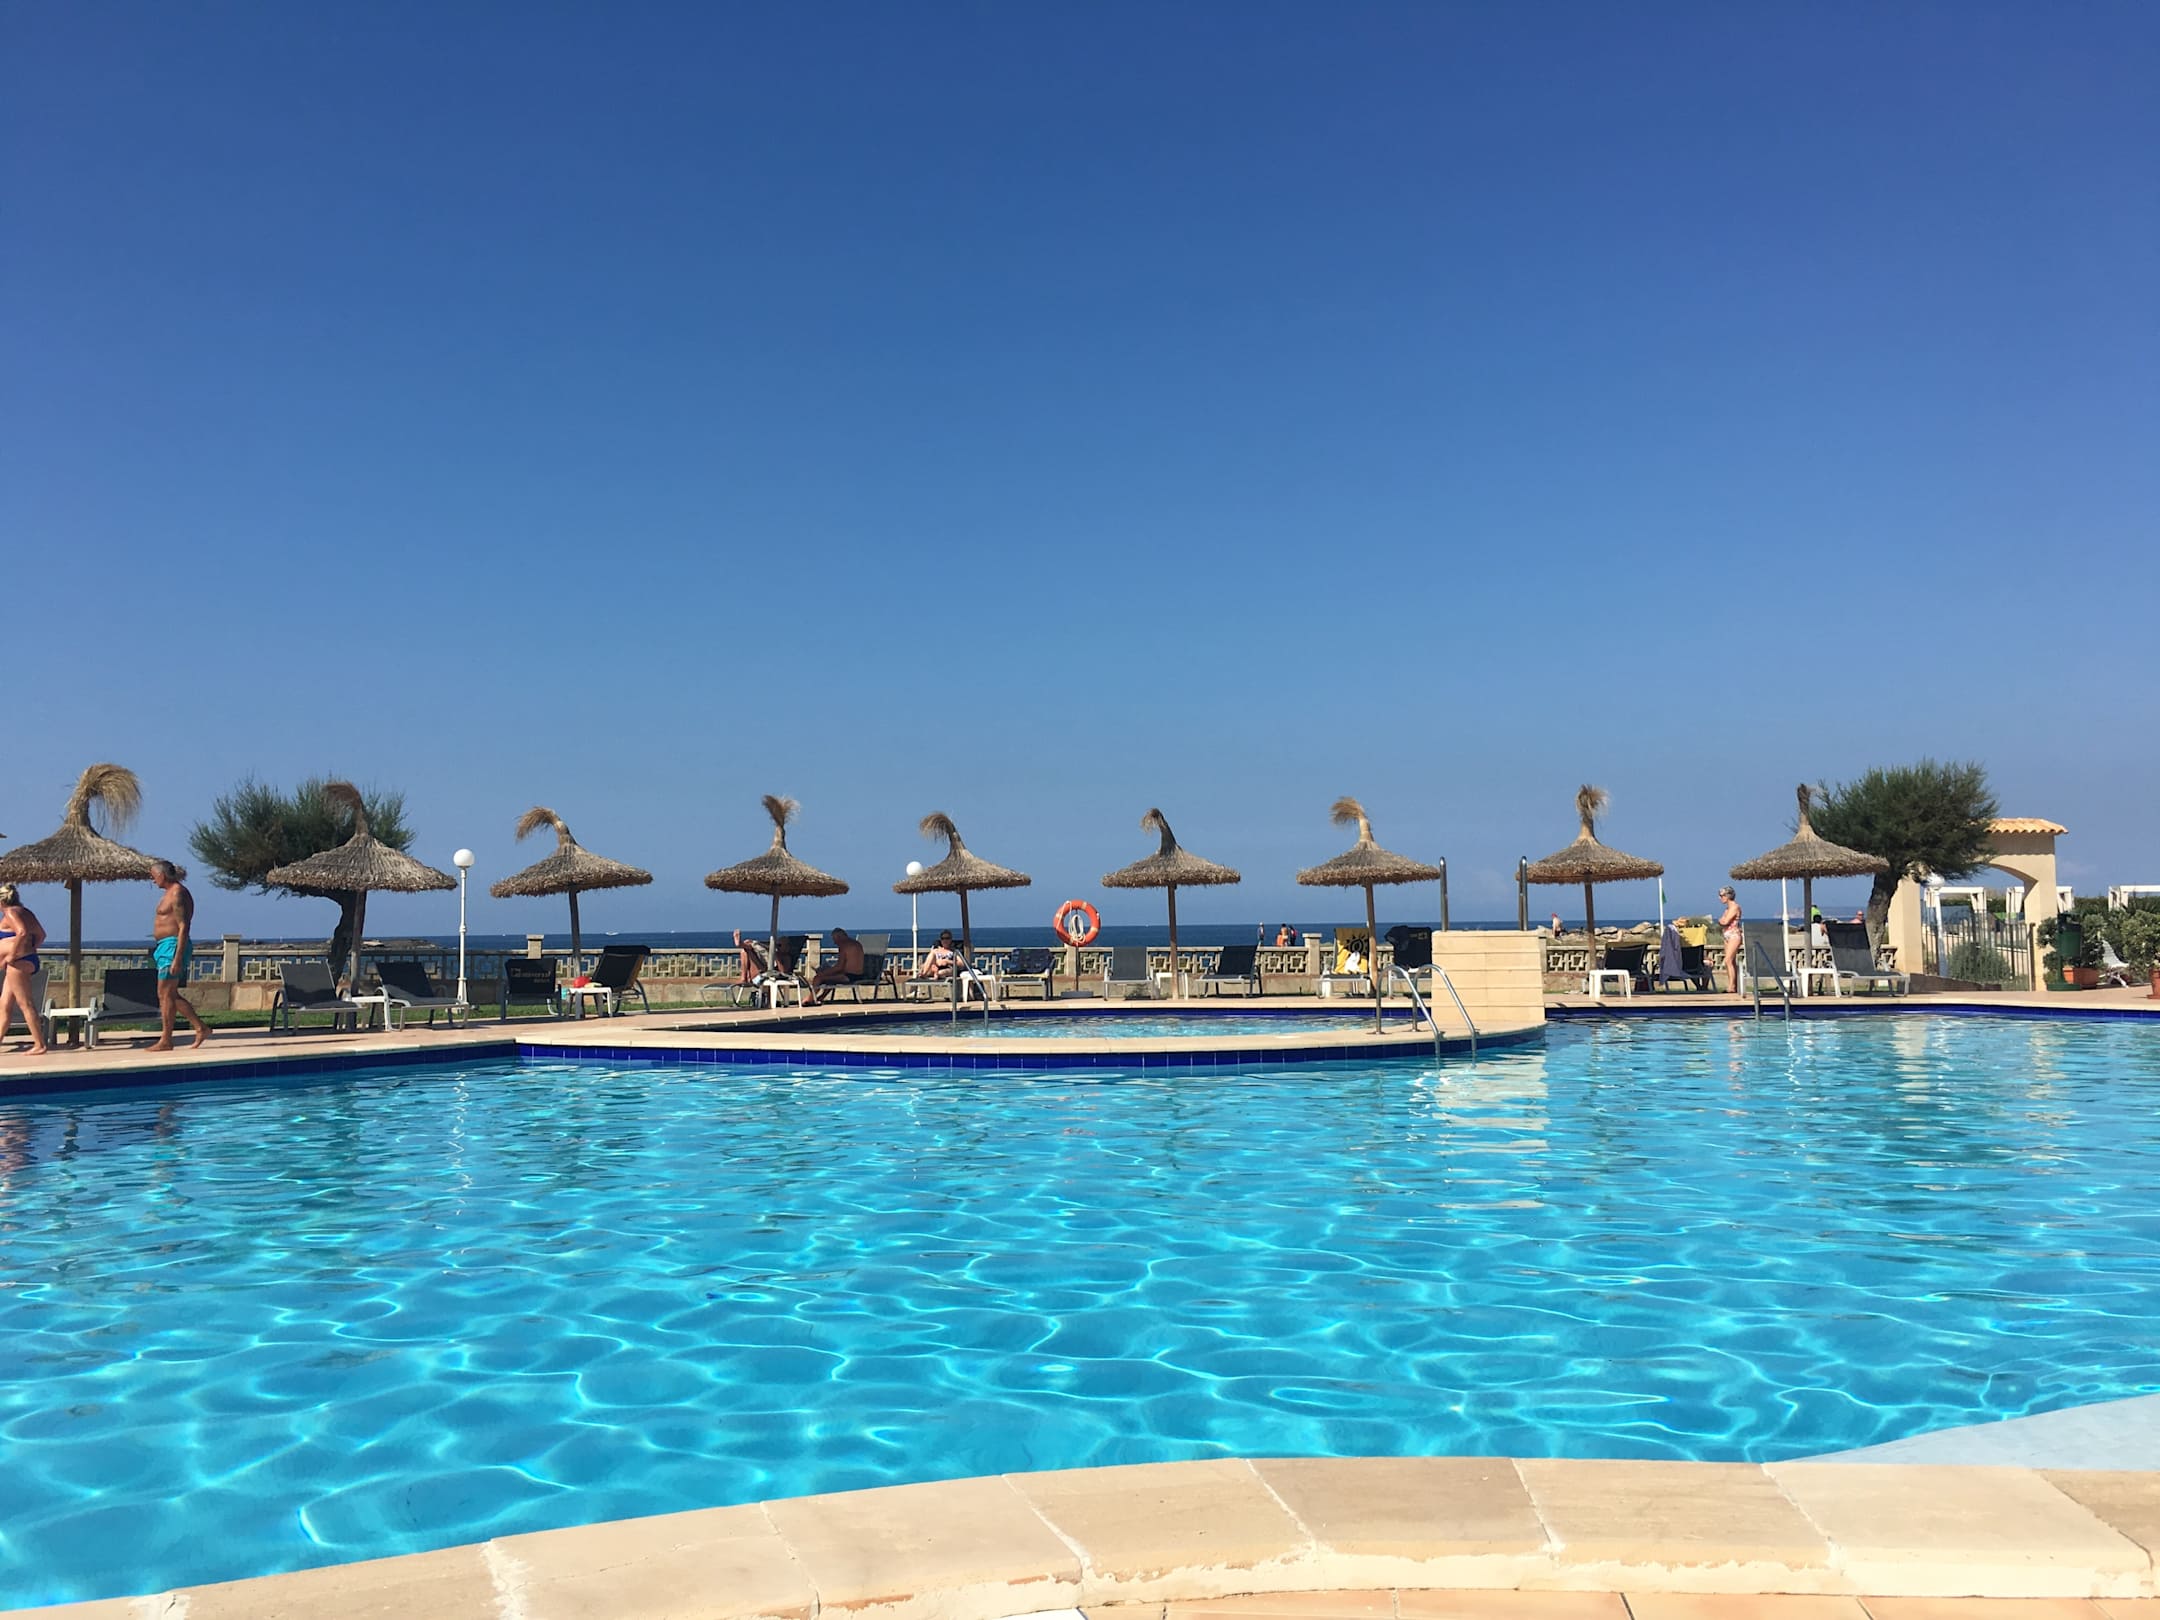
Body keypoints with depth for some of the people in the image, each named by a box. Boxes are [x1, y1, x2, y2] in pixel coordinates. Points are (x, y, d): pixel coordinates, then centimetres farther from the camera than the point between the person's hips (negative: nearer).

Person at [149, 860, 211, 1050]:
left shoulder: (177, 894, -14)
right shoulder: (170, 893, 17)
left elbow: (183, 927, -20)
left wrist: (178, 958, -24)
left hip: (173, 946, -11)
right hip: (165, 946, 11)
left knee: (166, 994, -6)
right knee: (170, 994, 12)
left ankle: (166, 1041, -1)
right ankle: (201, 1027, 14)